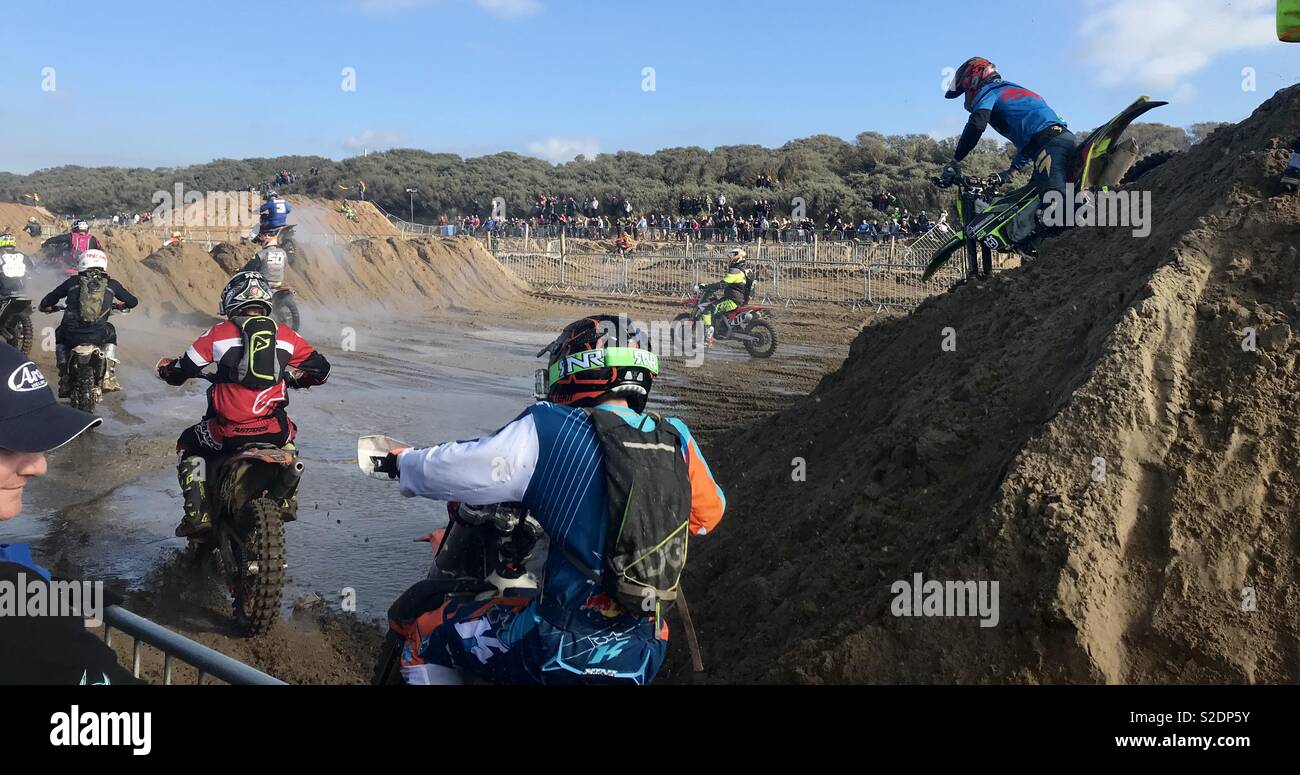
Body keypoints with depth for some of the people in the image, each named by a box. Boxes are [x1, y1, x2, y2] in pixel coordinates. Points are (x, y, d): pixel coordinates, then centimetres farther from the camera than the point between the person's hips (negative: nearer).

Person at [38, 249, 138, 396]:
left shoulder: (73, 281, 12)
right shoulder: (111, 284, 12)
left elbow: (48, 300, 21)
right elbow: (133, 301, 23)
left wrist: (46, 307, 45)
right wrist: (121, 305, 46)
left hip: (72, 336, 0)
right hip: (97, 336, 0)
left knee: (59, 334, 35)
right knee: (111, 333, 34)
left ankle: (65, 381, 24)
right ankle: (109, 377, 18)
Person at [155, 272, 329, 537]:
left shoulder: (219, 333, 2)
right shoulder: (286, 335, 7)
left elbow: (180, 372, 9)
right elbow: (320, 370, 13)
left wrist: (166, 367, 33)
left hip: (229, 432, -2)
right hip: (273, 432, 2)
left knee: (188, 446, 28)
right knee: (289, 436, 38)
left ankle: (197, 513, 15)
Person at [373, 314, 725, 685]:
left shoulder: (553, 430, -14)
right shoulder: (675, 437, 0)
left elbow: (453, 471, -8)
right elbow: (708, 513, 15)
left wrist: (401, 461, 13)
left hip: (562, 652, -5)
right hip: (646, 655, 5)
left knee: (421, 633, 15)